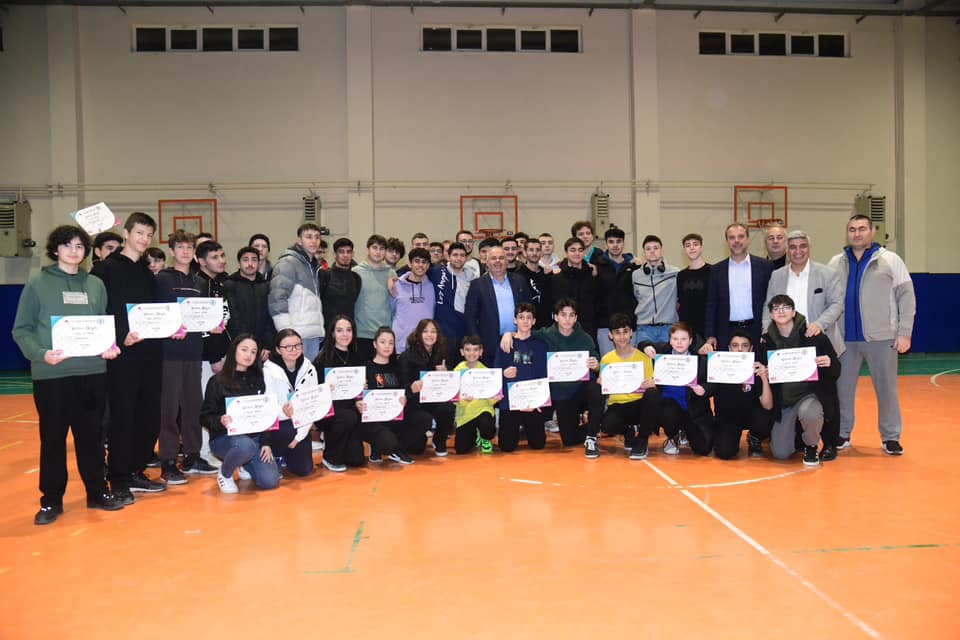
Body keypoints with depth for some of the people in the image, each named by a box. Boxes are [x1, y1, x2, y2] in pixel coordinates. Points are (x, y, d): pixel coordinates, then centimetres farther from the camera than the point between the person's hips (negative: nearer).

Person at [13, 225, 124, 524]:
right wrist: (41, 354, -18)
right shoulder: (38, 283, 1)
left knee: (91, 435, 11)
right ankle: (51, 500, 18)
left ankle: (97, 491, 23)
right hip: (51, 374, -3)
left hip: (92, 372, 3)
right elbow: (21, 330, -2)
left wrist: (110, 346, -3)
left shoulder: (95, 284, 11)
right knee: (53, 438, 5)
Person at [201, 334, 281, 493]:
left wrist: (266, 443, -3)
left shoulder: (258, 381, 9)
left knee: (270, 481, -15)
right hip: (225, 437, -4)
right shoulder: (217, 381, -3)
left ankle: (244, 464, 19)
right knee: (246, 446, -39)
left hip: (255, 436, 4)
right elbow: (205, 417, -4)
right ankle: (224, 474, -5)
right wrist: (221, 421, -25)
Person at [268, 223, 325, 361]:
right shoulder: (288, 263, -5)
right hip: (297, 334, -8)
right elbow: (277, 299, -14)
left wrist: (320, 330, 15)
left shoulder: (314, 266, 21)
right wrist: (286, 332, -20)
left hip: (315, 335, 8)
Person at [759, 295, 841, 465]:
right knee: (780, 453, -7)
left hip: (809, 394, -2)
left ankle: (811, 446, -4)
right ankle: (795, 431, 29)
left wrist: (829, 364, -24)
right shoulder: (766, 341, -1)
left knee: (808, 412, -38)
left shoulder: (814, 337, -7)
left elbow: (836, 372, -2)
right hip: (782, 401, 2)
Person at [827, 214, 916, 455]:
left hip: (881, 337, -2)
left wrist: (904, 333, -6)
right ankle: (842, 434, 19)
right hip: (845, 338, 2)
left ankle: (891, 437, 15)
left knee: (886, 388, 3)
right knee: (843, 388, 7)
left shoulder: (890, 260, 2)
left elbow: (906, 297, 0)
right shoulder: (836, 263, 8)